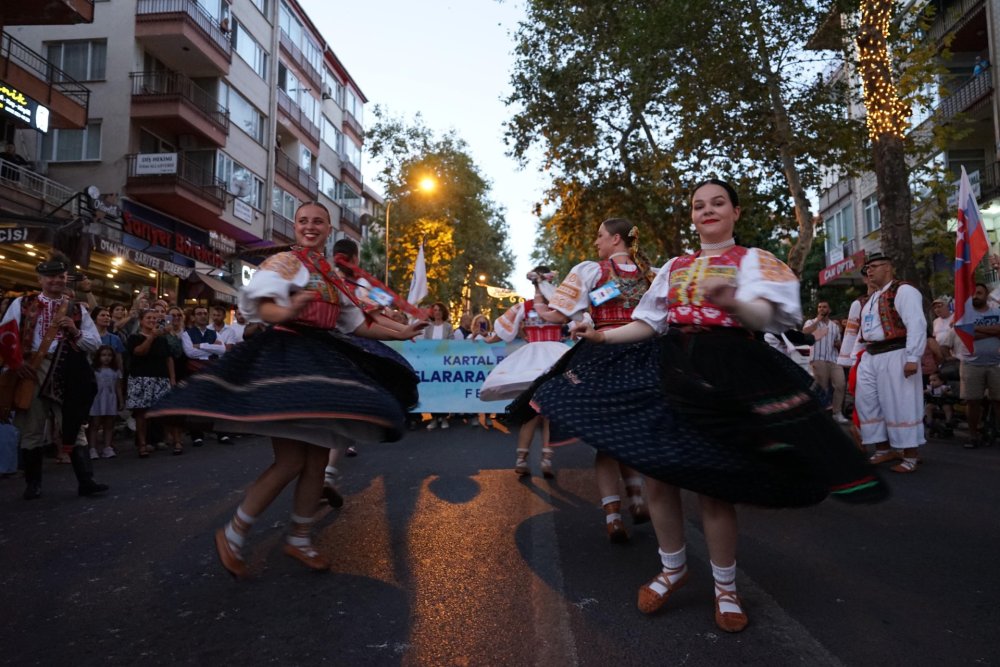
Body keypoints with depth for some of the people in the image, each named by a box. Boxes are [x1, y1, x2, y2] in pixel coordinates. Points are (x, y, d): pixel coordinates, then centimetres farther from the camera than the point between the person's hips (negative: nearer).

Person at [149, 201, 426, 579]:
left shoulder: (335, 277, 19)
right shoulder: (282, 262, -2)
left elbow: (356, 323, 22)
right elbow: (263, 306, -18)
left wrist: (401, 333, 20)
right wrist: (286, 313, -40)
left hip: (323, 363, 7)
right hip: (286, 358, -7)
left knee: (317, 460, 8)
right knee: (291, 462, -12)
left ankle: (299, 540, 23)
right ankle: (233, 535, 6)